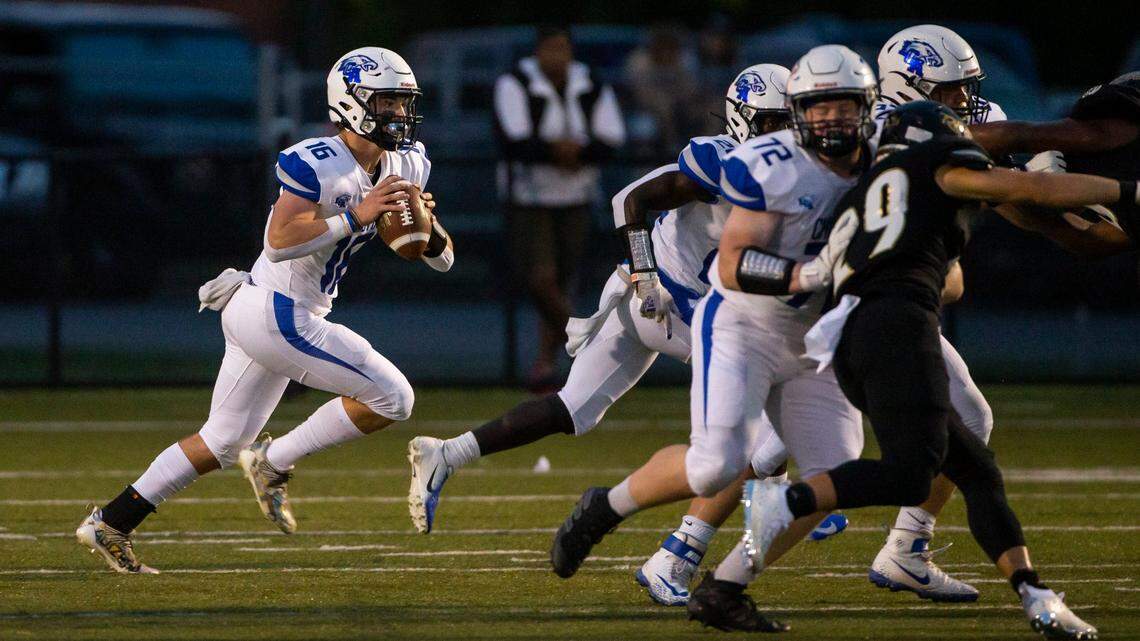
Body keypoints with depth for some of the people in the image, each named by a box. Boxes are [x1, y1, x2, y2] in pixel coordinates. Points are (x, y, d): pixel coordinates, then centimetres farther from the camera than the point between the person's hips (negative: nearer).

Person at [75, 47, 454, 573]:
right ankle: (274, 464, 0)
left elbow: (441, 259, 10)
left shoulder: (404, 164, 8)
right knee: (392, 397, -11)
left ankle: (110, 523, 22)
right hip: (276, 312, -10)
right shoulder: (317, 164, -18)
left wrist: (424, 222, -11)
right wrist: (357, 216, -28)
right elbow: (280, 242, -28)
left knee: (223, 441, 18)